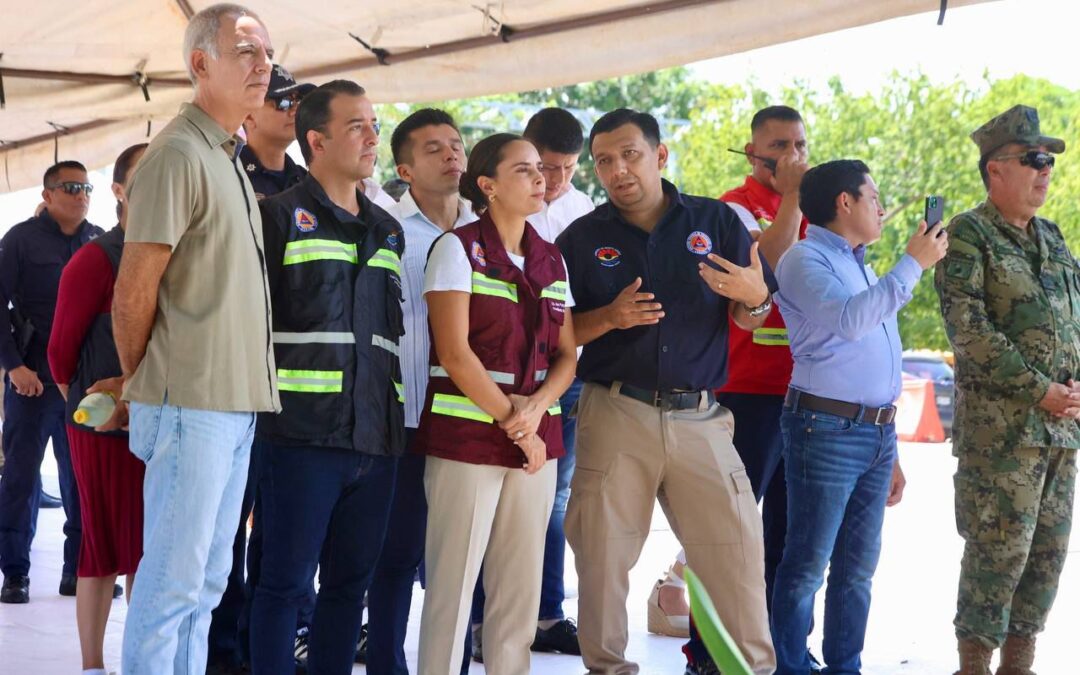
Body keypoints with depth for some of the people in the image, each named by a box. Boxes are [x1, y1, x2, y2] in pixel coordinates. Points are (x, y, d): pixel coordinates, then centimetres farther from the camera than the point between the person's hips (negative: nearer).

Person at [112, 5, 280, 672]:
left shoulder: (230, 159, 17)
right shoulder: (178, 154, -12)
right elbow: (133, 293, -14)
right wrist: (140, 382, -2)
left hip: (236, 403, 9)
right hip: (192, 403, -9)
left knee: (207, 582, 13)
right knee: (174, 581, -5)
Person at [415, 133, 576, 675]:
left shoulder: (551, 260, 13)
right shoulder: (458, 248, -3)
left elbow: (565, 355, 10)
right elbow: (454, 353, -11)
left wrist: (535, 410, -10)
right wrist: (512, 422, -11)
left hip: (536, 438, 6)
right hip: (467, 438, -5)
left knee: (520, 590, 6)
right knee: (453, 587, -4)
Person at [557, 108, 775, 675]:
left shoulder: (717, 222, 8)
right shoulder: (581, 239, 7)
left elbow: (749, 321, 8)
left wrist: (753, 297, -16)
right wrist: (610, 317, -14)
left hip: (701, 418, 0)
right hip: (615, 412, 0)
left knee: (737, 548, -4)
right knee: (602, 554, 1)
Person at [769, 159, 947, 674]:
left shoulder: (862, 269, 21)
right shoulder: (805, 260, -5)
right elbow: (848, 320, -24)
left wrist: (891, 452, 21)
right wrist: (913, 264, -17)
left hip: (876, 435, 8)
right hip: (828, 431, -8)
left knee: (859, 565, 10)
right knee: (807, 564, -5)